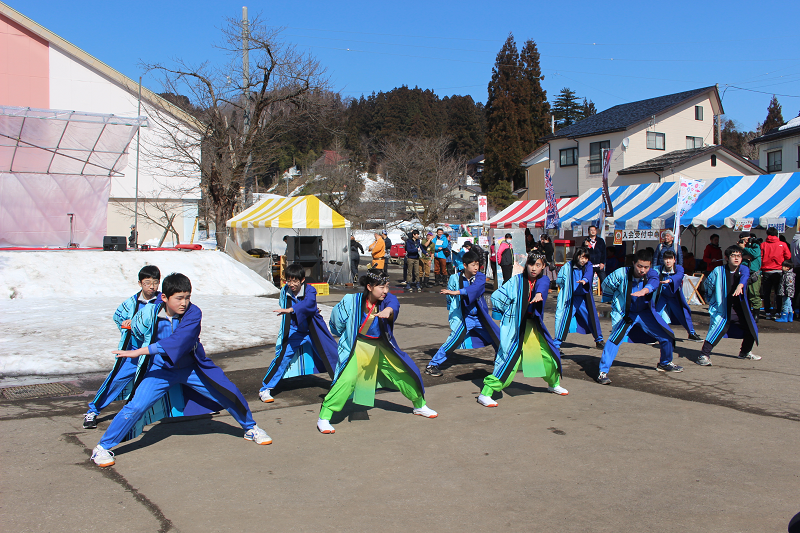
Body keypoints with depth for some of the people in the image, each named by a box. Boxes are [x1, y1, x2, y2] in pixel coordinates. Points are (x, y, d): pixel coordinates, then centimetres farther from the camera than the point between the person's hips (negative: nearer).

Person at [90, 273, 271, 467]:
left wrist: (140, 351, -38)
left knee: (230, 393, -2)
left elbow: (177, 342, -37)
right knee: (136, 406, -14)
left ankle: (250, 428, 24)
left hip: (192, 367, 0)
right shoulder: (152, 311, -15)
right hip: (161, 370, 0)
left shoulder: (193, 313, -23)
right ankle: (102, 447, 4)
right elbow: (138, 331, 9)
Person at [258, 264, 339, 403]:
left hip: (313, 330, -1)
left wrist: (290, 310, -54)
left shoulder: (310, 290, -19)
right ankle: (265, 389, -2)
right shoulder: (285, 291, -7)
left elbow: (308, 303, -41)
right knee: (282, 357, -11)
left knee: (330, 353, 6)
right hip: (293, 330, 1)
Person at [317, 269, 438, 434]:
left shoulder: (386, 299, -12)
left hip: (380, 347, 4)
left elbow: (393, 304, -37)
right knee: (347, 379, -23)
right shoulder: (352, 301, -17)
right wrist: (346, 336, 5)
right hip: (357, 347, -4)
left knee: (404, 372, 11)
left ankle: (420, 405, 37)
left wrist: (388, 310, -59)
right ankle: (324, 418, -10)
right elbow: (337, 321, 1)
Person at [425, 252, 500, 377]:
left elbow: (475, 289, -30)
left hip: (480, 316, 3)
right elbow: (450, 299, 4)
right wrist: (451, 316, 3)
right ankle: (432, 365, -8)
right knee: (453, 341, -17)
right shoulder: (455, 278, -9)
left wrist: (456, 292, -40)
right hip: (464, 318, -3)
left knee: (497, 337, 13)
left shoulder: (481, 277, -7)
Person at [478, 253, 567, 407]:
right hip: (515, 327, -5)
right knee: (510, 360, -14)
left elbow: (543, 286, -25)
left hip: (534, 326, 5)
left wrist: (539, 293, -47)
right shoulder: (516, 281, -7)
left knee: (549, 354, 13)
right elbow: (495, 297, -4)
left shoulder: (543, 280, 1)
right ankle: (485, 394, -11)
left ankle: (553, 384, 41)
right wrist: (511, 312, 1)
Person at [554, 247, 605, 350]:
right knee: (565, 319, -7)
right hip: (571, 298, -2)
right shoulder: (568, 267, -3)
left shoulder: (588, 266, -2)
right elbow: (558, 280, 5)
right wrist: (567, 282, -11)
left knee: (593, 318, 8)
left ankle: (599, 340, 29)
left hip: (585, 298, 2)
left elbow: (589, 274, -25)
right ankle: (556, 343, 2)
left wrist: (584, 280, -45)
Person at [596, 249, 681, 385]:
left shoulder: (651, 274, -16)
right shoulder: (622, 274, -22)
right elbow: (606, 285, -5)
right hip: (624, 314, -4)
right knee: (615, 339, -25)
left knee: (667, 336, 9)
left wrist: (644, 290, -62)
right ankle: (603, 372, -21)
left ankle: (665, 363, 37)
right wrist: (615, 301, 8)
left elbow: (653, 282, -40)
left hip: (645, 313, 4)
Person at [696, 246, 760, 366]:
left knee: (751, 329, 13)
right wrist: (710, 299, 14)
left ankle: (745, 352, 39)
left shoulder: (744, 269, -5)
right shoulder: (718, 271, -8)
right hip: (722, 309, -4)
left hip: (740, 309, 4)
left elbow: (744, 276, -29)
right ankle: (704, 355, -19)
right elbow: (708, 284, 8)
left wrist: (740, 285, -51)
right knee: (717, 330, -21)